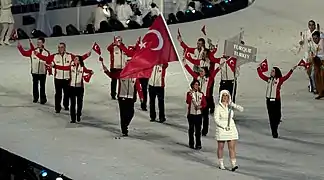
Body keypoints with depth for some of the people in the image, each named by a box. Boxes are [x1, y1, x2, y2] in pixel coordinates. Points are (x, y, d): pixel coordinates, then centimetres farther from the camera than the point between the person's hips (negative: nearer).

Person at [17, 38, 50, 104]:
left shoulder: (46, 52, -5)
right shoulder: (33, 51, -3)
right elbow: (24, 53, -3)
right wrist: (20, 47, -12)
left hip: (43, 72, -2)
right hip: (34, 72, 2)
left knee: (42, 86, 3)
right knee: (35, 85, 12)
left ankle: (43, 99, 12)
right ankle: (35, 97, 25)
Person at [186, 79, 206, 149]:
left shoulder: (201, 94, 5)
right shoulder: (189, 93, -2)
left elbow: (204, 104, 4)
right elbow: (188, 102, -18)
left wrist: (200, 106, -15)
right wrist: (190, 95, -31)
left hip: (199, 114, 1)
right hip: (191, 113, -1)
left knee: (198, 129, 0)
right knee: (191, 129, 7)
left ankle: (198, 144, 6)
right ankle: (191, 144, 17)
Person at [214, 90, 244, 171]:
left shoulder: (231, 105, 3)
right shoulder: (218, 106, -8)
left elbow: (241, 109, -9)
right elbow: (216, 119, -12)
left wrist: (234, 105, -23)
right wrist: (224, 127, -17)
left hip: (231, 128, 3)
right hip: (221, 128, -3)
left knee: (232, 147, -3)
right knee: (220, 147, 8)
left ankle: (234, 164, -6)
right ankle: (221, 164, 21)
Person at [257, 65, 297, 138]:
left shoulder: (279, 80, -3)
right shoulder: (268, 79, 10)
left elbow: (286, 77, -16)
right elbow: (261, 75, 21)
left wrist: (292, 70, -24)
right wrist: (259, 68, 25)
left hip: (276, 100, -4)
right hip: (269, 100, 4)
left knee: (277, 115, -2)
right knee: (271, 116, 5)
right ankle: (274, 132, 12)